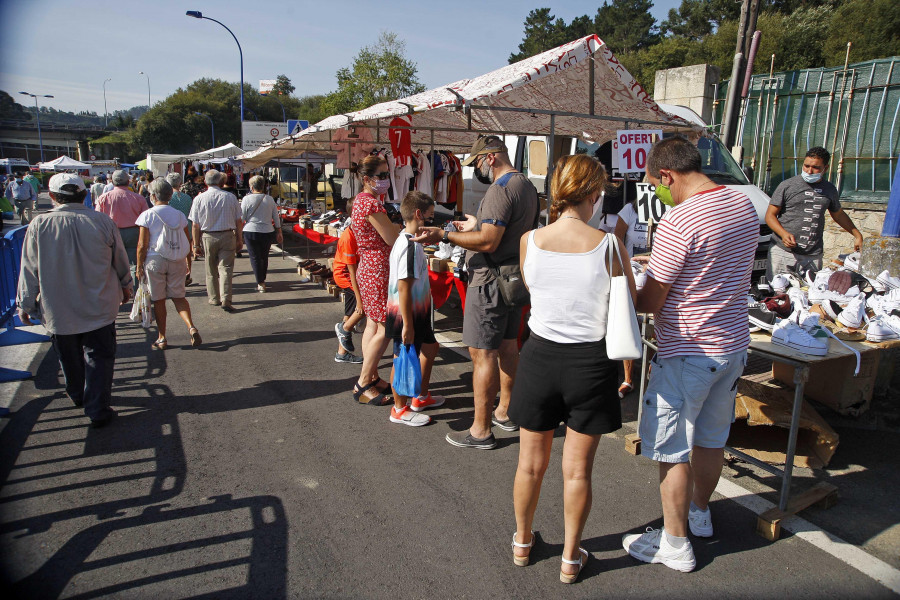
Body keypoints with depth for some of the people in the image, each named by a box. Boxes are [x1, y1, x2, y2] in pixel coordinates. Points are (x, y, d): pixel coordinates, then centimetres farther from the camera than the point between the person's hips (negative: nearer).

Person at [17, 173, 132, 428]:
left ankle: (77, 395, 42)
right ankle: (97, 409, 8)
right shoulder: (102, 221, -11)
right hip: (99, 306, -1)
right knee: (99, 356, 8)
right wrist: (126, 286, 18)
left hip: (58, 309, 1)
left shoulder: (39, 225, -11)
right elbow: (121, 260, 1)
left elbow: (29, 269, -4)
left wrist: (25, 303, 8)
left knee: (69, 357, 21)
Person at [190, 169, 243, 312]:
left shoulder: (199, 199, -4)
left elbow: (195, 225, -2)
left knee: (211, 270, 14)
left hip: (207, 237, 1)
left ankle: (214, 298, 24)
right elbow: (238, 221, 2)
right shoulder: (230, 197, -4)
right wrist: (239, 239, 13)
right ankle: (225, 299, -11)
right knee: (225, 268, 0)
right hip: (227, 235, 0)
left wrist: (196, 245, 4)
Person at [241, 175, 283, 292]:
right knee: (264, 257, 17)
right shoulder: (269, 199, 2)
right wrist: (279, 232, 15)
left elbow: (242, 218, -4)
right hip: (267, 232, 3)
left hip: (251, 231, -3)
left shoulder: (247, 199, -7)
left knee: (255, 257, 3)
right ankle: (263, 280, 29)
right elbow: (276, 218, 7)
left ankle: (260, 283, 0)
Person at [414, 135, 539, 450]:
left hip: (490, 282, -10)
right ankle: (505, 412, 31)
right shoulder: (527, 185, 14)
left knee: (482, 353, -5)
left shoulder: (500, 190, -18)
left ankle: (481, 430, 2)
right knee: (507, 346, 18)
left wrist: (445, 235, -22)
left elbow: (489, 242, -25)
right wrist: (477, 225, 23)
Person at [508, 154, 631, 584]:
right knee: (577, 470, 15)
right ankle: (571, 557, 33)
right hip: (590, 362, -2)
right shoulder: (609, 245, -14)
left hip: (540, 356, 2)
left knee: (531, 463, 20)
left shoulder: (529, 241, -8)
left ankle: (522, 542, 41)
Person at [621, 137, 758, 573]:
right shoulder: (745, 205, 4)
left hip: (688, 353, -8)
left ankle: (675, 544, 21)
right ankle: (699, 513, 44)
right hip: (734, 344, 9)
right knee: (711, 438, 23)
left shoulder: (678, 222, -22)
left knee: (671, 450, 6)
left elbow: (650, 302, -18)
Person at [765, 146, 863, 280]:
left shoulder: (830, 190, 14)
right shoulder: (787, 186, 1)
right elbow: (770, 215, 0)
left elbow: (838, 214, 31)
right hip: (782, 252, -3)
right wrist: (784, 234, -16)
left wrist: (857, 235, 28)